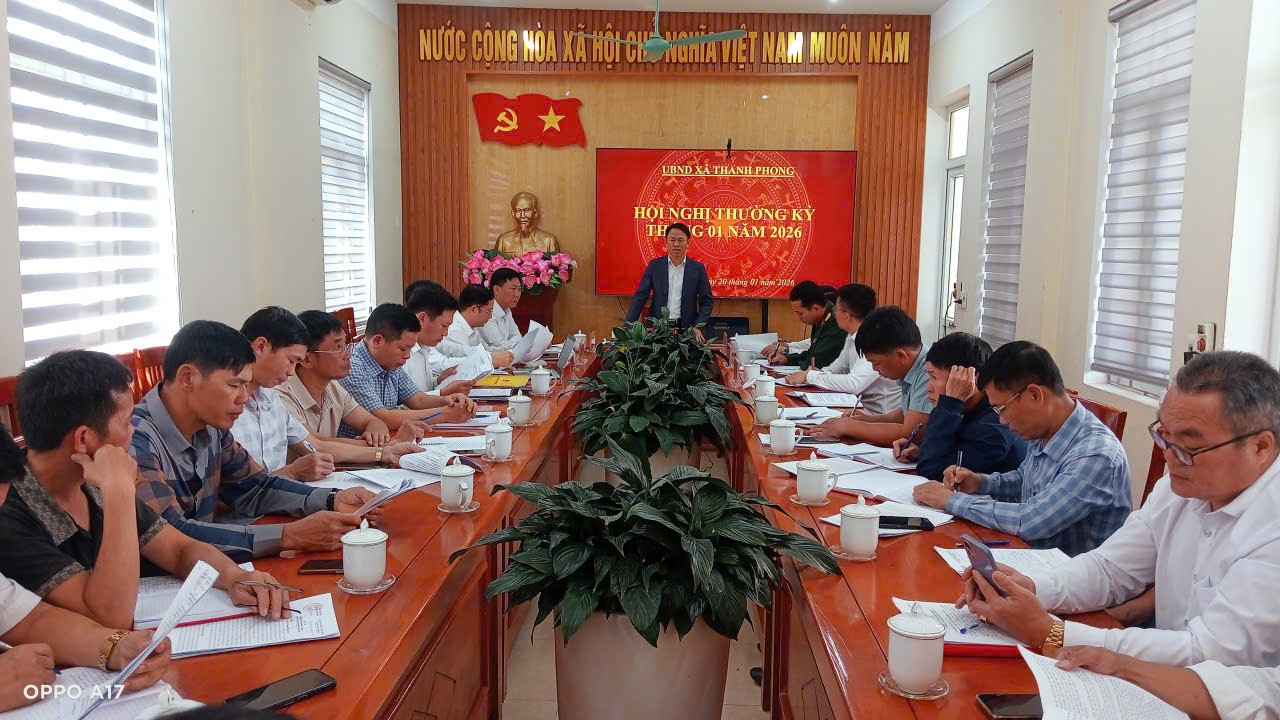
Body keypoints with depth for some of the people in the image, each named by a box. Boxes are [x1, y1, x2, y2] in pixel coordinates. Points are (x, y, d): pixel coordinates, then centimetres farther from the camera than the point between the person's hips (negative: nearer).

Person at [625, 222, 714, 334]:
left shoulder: (698, 268, 2)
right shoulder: (654, 265, 3)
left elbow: (707, 301, 5)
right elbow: (640, 297, 2)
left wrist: (697, 327, -7)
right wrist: (629, 326, -7)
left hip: (686, 328, 0)